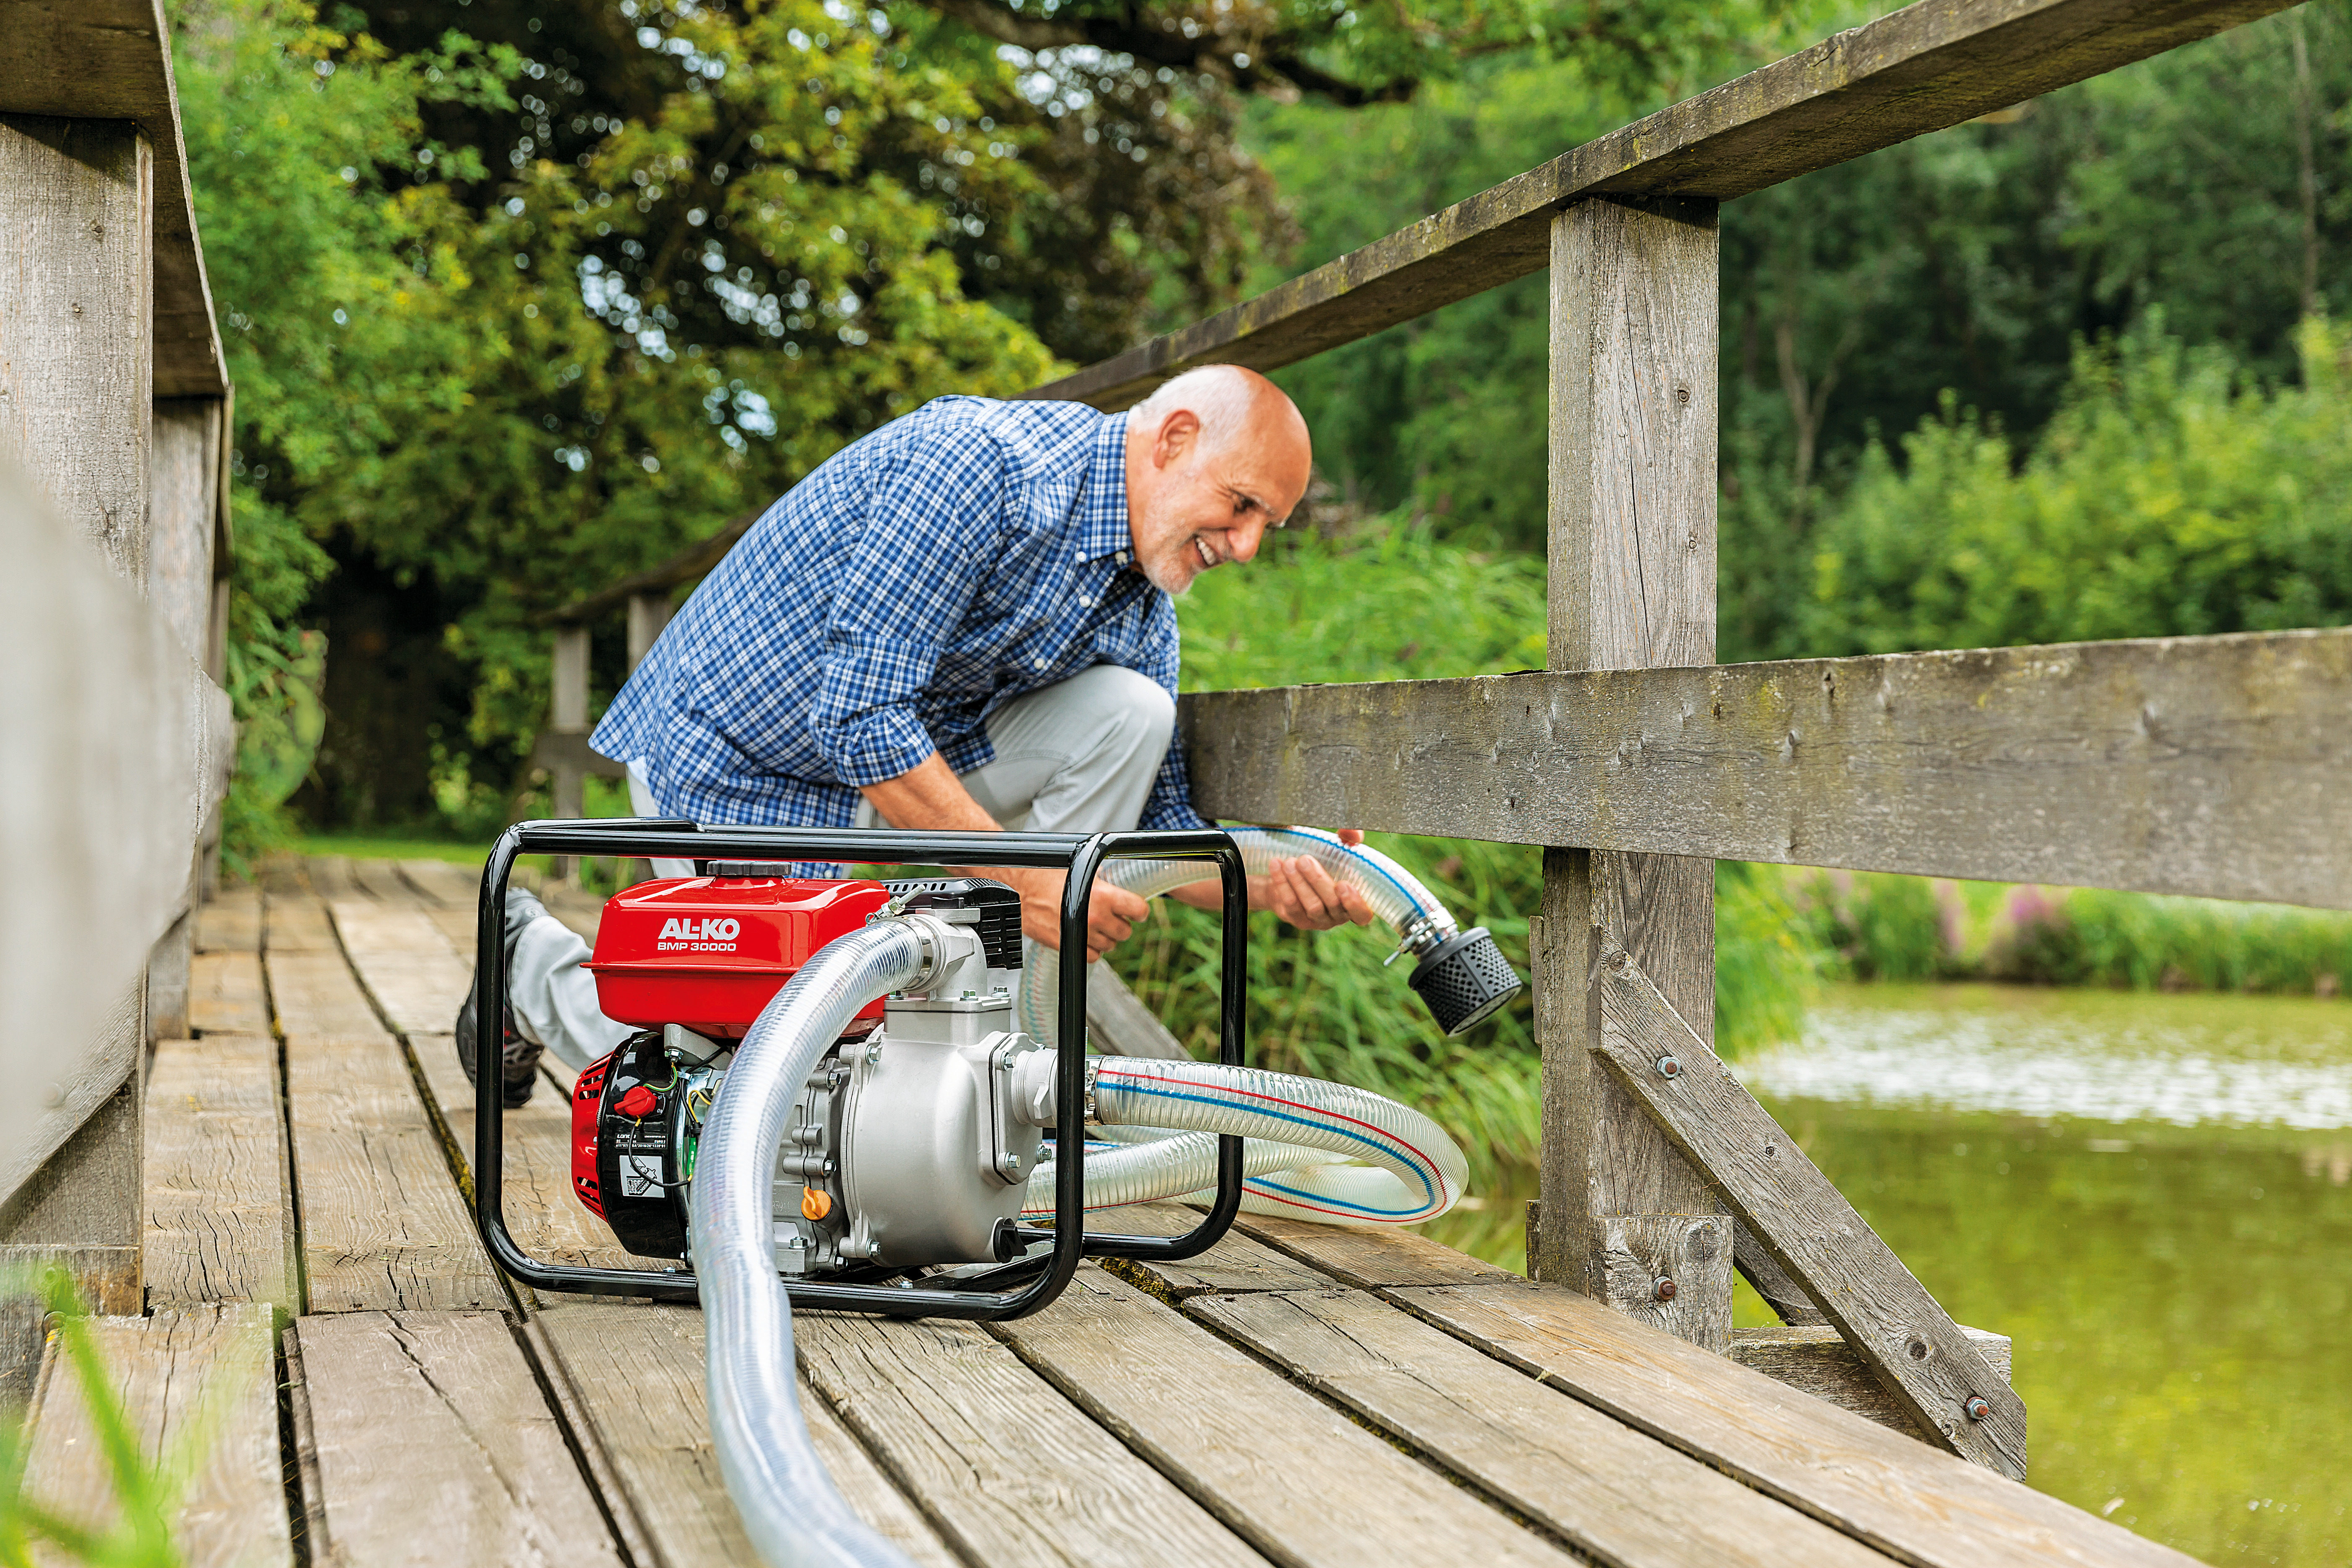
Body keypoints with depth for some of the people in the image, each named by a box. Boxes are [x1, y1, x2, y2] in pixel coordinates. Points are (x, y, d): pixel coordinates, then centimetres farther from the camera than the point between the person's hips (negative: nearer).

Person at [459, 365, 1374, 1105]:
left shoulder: (1141, 605, -1)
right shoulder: (977, 464, -28)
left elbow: (1161, 823, 2)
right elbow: (859, 719, -32)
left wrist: (1272, 882, -20)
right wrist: (1024, 880, -30)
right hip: (738, 765, -8)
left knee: (1128, 713, -14)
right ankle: (536, 961, 20)